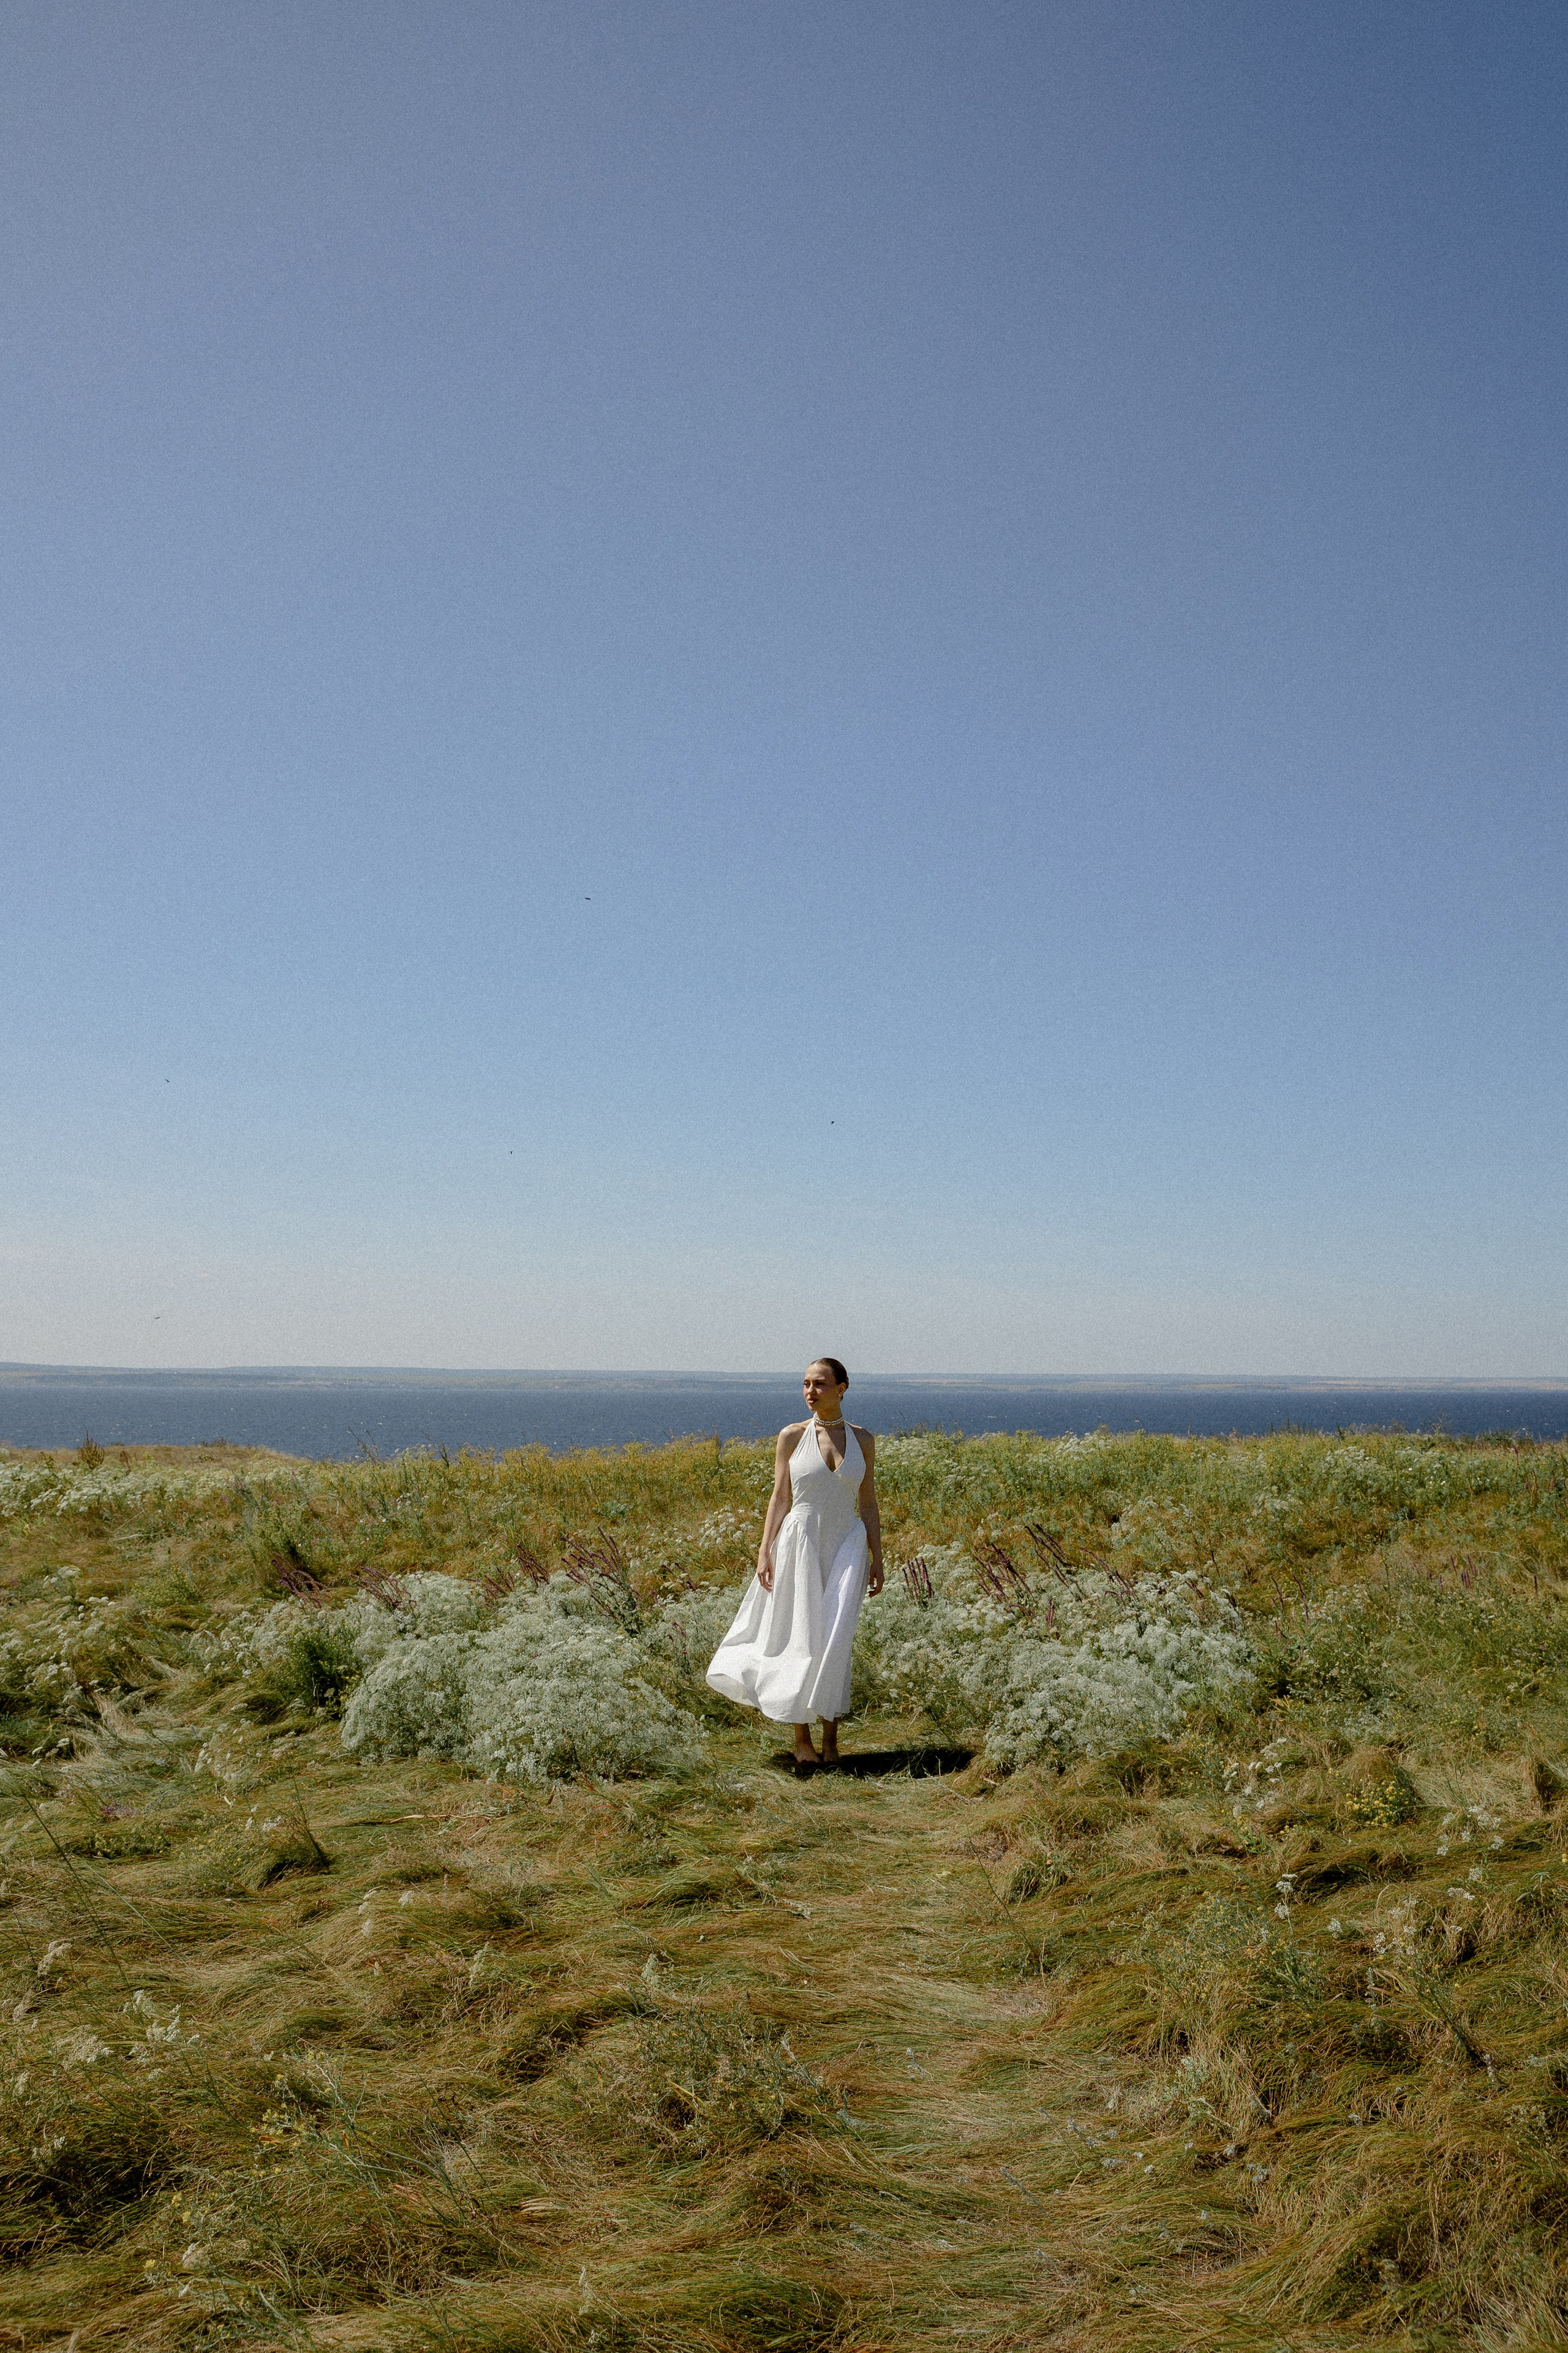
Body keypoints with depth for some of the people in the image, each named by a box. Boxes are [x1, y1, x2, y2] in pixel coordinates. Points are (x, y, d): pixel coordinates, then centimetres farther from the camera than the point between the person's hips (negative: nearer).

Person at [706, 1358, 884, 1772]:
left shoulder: (862, 1440, 3)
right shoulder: (792, 1436, 0)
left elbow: (868, 1504, 7)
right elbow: (780, 1498, 1)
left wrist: (877, 1560, 5)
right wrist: (764, 1552, -7)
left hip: (846, 1546, 1)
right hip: (800, 1546, 0)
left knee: (835, 1642, -8)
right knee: (801, 1641, 2)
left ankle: (830, 1739, 3)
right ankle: (801, 1740, 14)